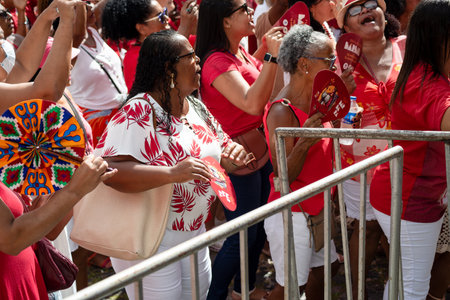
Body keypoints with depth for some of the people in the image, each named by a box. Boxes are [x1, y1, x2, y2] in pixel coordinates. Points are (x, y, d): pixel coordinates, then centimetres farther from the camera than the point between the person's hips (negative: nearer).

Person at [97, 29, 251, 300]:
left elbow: (219, 157, 16)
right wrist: (172, 173, -40)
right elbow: (108, 168, -33)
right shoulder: (139, 112, -20)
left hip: (195, 234, 8)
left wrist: (234, 154, -8)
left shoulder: (196, 108, 6)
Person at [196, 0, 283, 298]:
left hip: (260, 152, 10)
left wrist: (265, 48, 15)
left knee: (260, 228, 22)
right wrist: (271, 55, -33)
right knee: (242, 237, 2)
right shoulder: (218, 61, -24)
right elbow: (252, 104, -35)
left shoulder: (240, 51, 4)